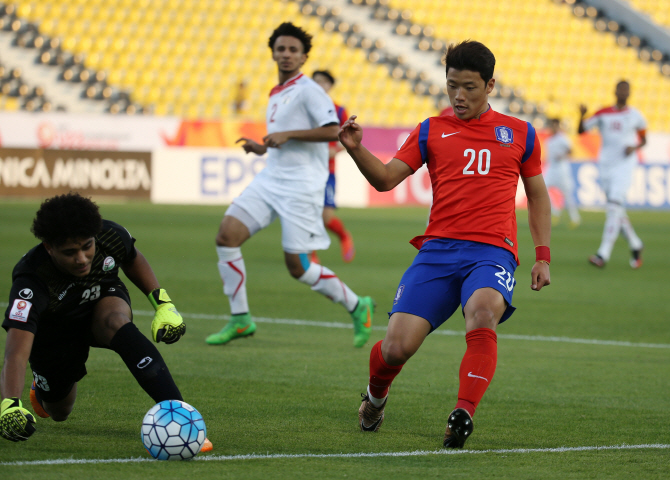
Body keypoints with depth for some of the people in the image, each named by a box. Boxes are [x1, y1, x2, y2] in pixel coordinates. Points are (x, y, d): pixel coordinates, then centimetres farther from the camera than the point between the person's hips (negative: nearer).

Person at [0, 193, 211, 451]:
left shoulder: (111, 237, -30)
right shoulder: (30, 283, -42)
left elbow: (132, 259, -2)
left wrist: (163, 303, -7)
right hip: (54, 338, -1)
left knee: (117, 323, -35)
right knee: (59, 412, 11)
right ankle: (41, 390, 50)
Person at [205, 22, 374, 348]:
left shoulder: (307, 90, -8)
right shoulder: (276, 96, 18)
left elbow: (332, 131, -20)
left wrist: (287, 135, -19)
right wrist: (260, 148, 13)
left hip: (301, 186, -8)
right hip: (270, 180, 8)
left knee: (297, 267, -6)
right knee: (227, 235, -9)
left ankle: (356, 306, 15)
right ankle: (240, 319, 0)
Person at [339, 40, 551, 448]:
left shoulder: (519, 134, 14)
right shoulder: (432, 131, 14)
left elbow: (537, 194, 22)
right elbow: (386, 178, 8)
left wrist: (543, 256, 14)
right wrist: (356, 150, -11)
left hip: (492, 251, -1)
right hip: (438, 249, 1)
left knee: (483, 313, -36)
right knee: (396, 347, -10)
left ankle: (463, 416, -34)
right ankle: (375, 396, 24)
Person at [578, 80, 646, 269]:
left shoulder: (635, 115, 4)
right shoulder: (603, 114, 8)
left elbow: (643, 139, 14)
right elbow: (581, 130, 8)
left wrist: (634, 147, -8)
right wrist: (582, 115, -11)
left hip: (625, 165, -4)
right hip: (606, 166, 4)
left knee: (614, 206, -17)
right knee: (616, 211, 7)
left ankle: (603, 254, -24)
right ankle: (635, 246, 27)